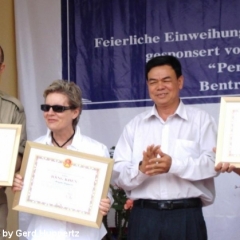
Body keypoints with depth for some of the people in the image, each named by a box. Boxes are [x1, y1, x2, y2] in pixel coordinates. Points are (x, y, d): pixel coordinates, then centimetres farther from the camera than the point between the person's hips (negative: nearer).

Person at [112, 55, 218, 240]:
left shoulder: (201, 120, 4)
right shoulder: (135, 125, 12)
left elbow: (212, 163, -8)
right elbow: (118, 174, 5)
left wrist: (174, 165, -22)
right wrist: (141, 169, -16)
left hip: (186, 216, -2)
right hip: (144, 216, 2)